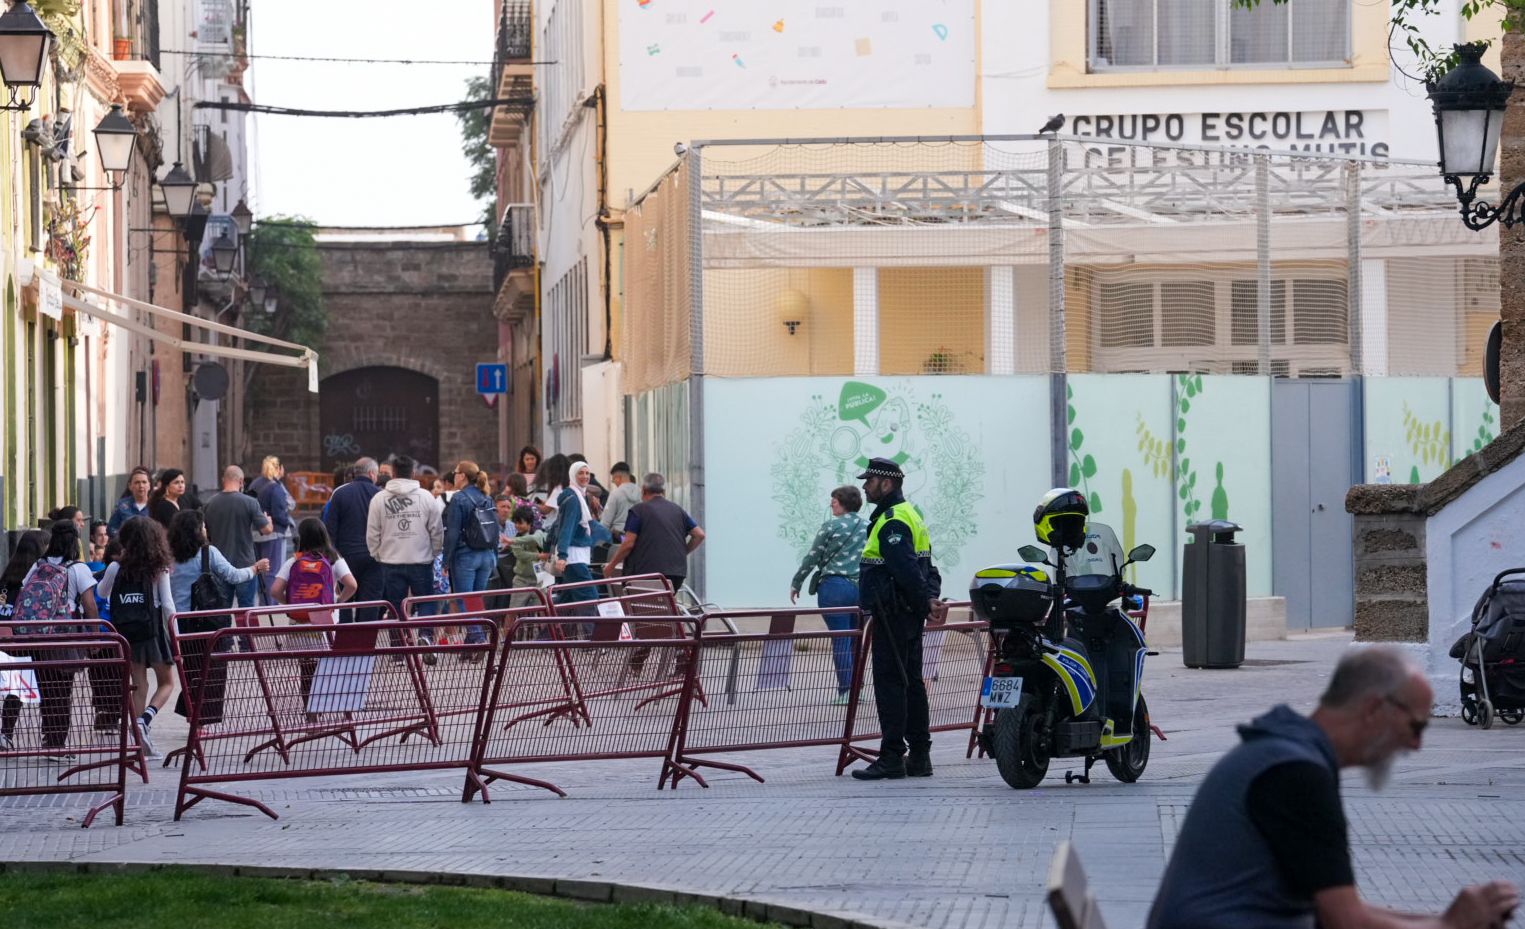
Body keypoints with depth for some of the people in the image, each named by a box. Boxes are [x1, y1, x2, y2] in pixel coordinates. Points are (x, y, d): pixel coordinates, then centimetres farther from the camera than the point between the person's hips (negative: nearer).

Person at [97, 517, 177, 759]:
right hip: (152, 631, -2)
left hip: (126, 631, 2)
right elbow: (167, 605, -5)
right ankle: (145, 718, -16)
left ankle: (142, 742, 5)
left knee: (139, 685, 8)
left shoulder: (116, 568, 0)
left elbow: (102, 593, 18)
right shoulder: (159, 569, -3)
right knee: (166, 683, 11)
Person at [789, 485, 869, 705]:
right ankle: (855, 689, 12)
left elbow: (812, 558, -1)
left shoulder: (831, 526, -4)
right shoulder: (868, 528, 9)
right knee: (856, 640, 11)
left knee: (840, 640, -2)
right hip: (862, 588, 4)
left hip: (834, 586, -4)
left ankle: (845, 691, -4)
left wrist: (796, 584, 9)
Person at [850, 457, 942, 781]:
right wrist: (928, 597, 9)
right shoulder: (909, 514, 20)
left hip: (892, 616, -11)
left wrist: (925, 600, -21)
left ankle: (892, 758, -10)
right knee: (911, 682, 12)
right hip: (910, 614, 11)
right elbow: (924, 566, 19)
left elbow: (905, 567, -24)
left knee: (889, 683, -9)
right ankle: (919, 757, 15)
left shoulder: (891, 521, -15)